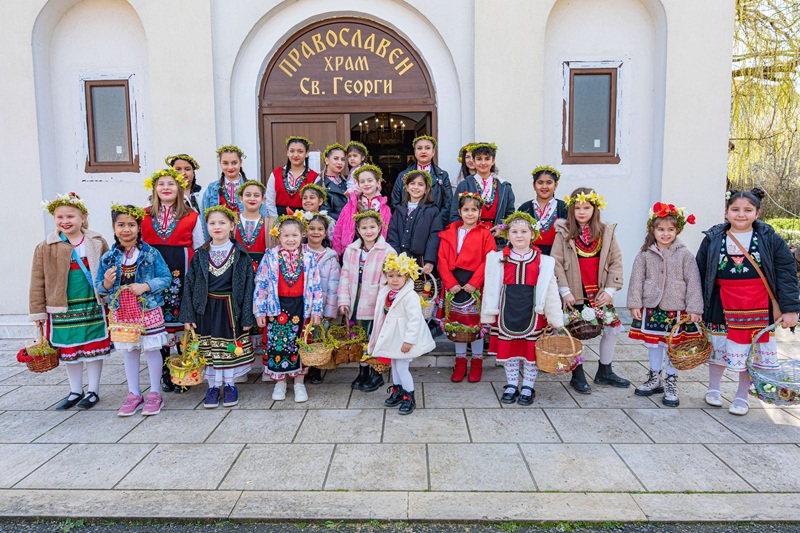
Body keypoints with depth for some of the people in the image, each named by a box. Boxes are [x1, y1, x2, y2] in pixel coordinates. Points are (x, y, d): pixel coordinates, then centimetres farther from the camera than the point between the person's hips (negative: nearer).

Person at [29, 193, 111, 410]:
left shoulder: (97, 243, -1)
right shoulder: (45, 248, 0)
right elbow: (38, 283, 2)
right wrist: (38, 311, 1)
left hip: (93, 306, -1)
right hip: (62, 309, 1)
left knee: (94, 348, 7)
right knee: (68, 350, 13)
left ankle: (93, 390, 22)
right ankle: (75, 391, 29)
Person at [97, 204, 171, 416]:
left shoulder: (151, 253, -7)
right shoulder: (108, 258, 1)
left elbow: (166, 278, -8)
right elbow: (98, 286, 5)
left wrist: (145, 286, -21)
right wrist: (106, 284, -17)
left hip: (149, 311, -3)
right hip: (122, 313, 3)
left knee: (151, 350, 6)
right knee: (129, 352, 14)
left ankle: (154, 394, 19)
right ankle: (134, 394, 27)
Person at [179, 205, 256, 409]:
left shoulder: (240, 255, -5)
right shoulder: (200, 255, 2)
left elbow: (247, 286, -5)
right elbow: (190, 285, 3)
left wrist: (247, 316, -8)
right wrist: (188, 315, -2)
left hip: (231, 308, -2)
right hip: (207, 308, 2)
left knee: (231, 348, 6)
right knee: (209, 349, 8)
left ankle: (229, 385, 23)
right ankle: (213, 385, 23)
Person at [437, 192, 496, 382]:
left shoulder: (485, 234, 0)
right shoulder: (449, 233, 7)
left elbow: (489, 261, -7)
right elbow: (442, 260, 2)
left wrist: (474, 283, -14)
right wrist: (450, 283, -9)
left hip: (475, 285, -2)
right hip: (454, 284, 3)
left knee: (476, 323, 6)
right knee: (457, 323, 10)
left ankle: (477, 363, 21)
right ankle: (460, 362, 23)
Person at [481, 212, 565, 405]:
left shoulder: (543, 262, 0)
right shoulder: (498, 260, 0)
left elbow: (551, 292, 3)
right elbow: (490, 289, 4)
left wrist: (555, 319, 1)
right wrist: (488, 315, 3)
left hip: (532, 313, -1)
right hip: (507, 313, 1)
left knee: (531, 351, 8)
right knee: (508, 350, 11)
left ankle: (528, 387, 25)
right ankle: (511, 385, 27)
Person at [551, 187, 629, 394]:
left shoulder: (607, 232, 4)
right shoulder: (564, 233, -3)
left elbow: (616, 262, 3)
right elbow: (556, 263, -7)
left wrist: (610, 290, -4)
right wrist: (565, 291, -12)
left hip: (599, 294, 3)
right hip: (574, 295, -3)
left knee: (612, 329, 8)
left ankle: (604, 372, 27)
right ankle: (577, 375, 18)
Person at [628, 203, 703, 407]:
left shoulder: (684, 255, -4)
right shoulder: (645, 254, 0)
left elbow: (693, 283, -4)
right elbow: (636, 280, 2)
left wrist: (694, 309, -6)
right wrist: (635, 304, -1)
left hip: (676, 309, -2)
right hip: (651, 308, 2)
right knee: (653, 345, 13)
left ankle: (671, 384, 21)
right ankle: (654, 380, 31)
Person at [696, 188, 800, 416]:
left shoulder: (770, 239, -3)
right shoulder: (713, 239, -1)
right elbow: (699, 273, 3)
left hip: (759, 309, 0)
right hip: (723, 308, 1)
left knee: (752, 351, 8)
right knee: (719, 347, 12)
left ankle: (741, 396, 27)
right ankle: (713, 389, 34)